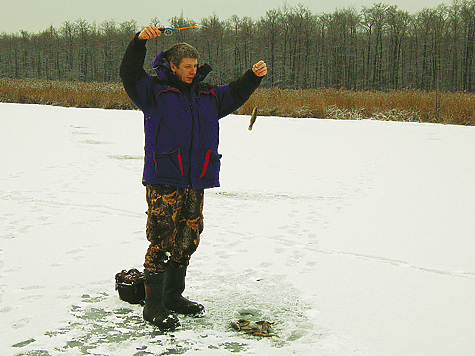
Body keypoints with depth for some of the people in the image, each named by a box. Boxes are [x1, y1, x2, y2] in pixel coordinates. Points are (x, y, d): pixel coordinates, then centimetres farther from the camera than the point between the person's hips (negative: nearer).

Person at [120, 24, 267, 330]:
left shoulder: (207, 95, 19)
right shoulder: (155, 90, 2)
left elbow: (235, 94, 24)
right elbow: (129, 74, -11)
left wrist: (254, 76, 7)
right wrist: (140, 41, -24)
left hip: (195, 183, 6)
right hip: (163, 181, -6)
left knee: (187, 241, 11)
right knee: (162, 241, -9)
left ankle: (174, 297, 25)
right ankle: (153, 305, -1)